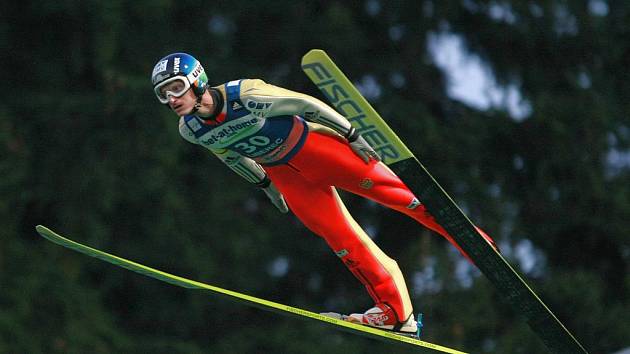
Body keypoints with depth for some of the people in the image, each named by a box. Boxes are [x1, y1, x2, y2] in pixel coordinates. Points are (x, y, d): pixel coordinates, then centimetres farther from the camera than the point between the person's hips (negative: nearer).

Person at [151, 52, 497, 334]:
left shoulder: (245, 95, -28)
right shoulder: (190, 130, -9)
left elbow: (305, 104, -18)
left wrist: (352, 134, -14)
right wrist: (263, 184, 21)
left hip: (313, 146, -5)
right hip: (284, 173, 5)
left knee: (383, 186, -10)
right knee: (337, 235, -2)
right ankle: (395, 311, 2)